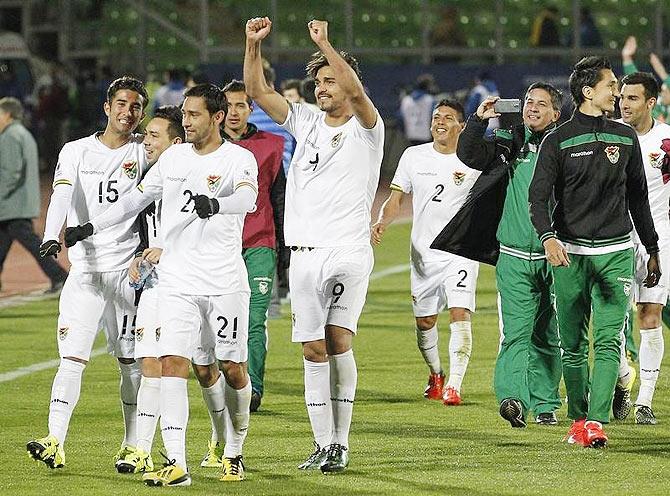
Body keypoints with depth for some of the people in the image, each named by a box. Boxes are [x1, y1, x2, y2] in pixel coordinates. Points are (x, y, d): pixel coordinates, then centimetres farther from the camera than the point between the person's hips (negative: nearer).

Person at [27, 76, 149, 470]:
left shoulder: (145, 152, 6)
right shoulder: (76, 151, 5)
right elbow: (63, 196, -10)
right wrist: (51, 236, -27)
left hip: (128, 270, 0)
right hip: (85, 270, 0)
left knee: (132, 361, 3)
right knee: (72, 358, -9)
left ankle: (134, 446, 11)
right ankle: (56, 443, -15)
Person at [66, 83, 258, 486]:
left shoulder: (238, 159, -4)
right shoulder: (174, 157, 12)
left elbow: (247, 198, -24)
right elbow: (137, 199, 21)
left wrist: (214, 204, -45)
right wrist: (89, 228, 17)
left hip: (225, 282, -3)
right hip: (177, 282, 4)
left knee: (233, 369, 3)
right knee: (172, 362, -11)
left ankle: (234, 454, 24)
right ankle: (177, 465, -15)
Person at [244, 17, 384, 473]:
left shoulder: (366, 129, 0)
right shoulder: (306, 123, 14)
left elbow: (355, 91, -21)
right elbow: (258, 91, 11)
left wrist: (325, 43, -24)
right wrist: (254, 45, -2)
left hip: (348, 251, -5)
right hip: (304, 254, 5)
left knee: (338, 341, -15)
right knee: (314, 350, 2)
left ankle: (342, 441, -9)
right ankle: (324, 445, 6)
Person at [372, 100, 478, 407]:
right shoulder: (414, 156, 5)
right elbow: (396, 198, 7)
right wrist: (382, 222, -8)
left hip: (461, 252, -3)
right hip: (423, 253, 3)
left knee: (460, 313, -18)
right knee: (425, 320, 10)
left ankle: (453, 385, -20)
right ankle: (435, 375, 35)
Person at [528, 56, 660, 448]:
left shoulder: (626, 138, 11)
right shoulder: (559, 140, 1)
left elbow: (638, 198, 18)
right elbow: (539, 195, -6)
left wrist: (653, 249, 18)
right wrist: (548, 237, -24)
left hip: (616, 251, 1)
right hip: (570, 253, -1)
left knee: (608, 341, -10)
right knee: (573, 345, 4)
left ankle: (597, 421, -15)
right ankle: (578, 419, 16)